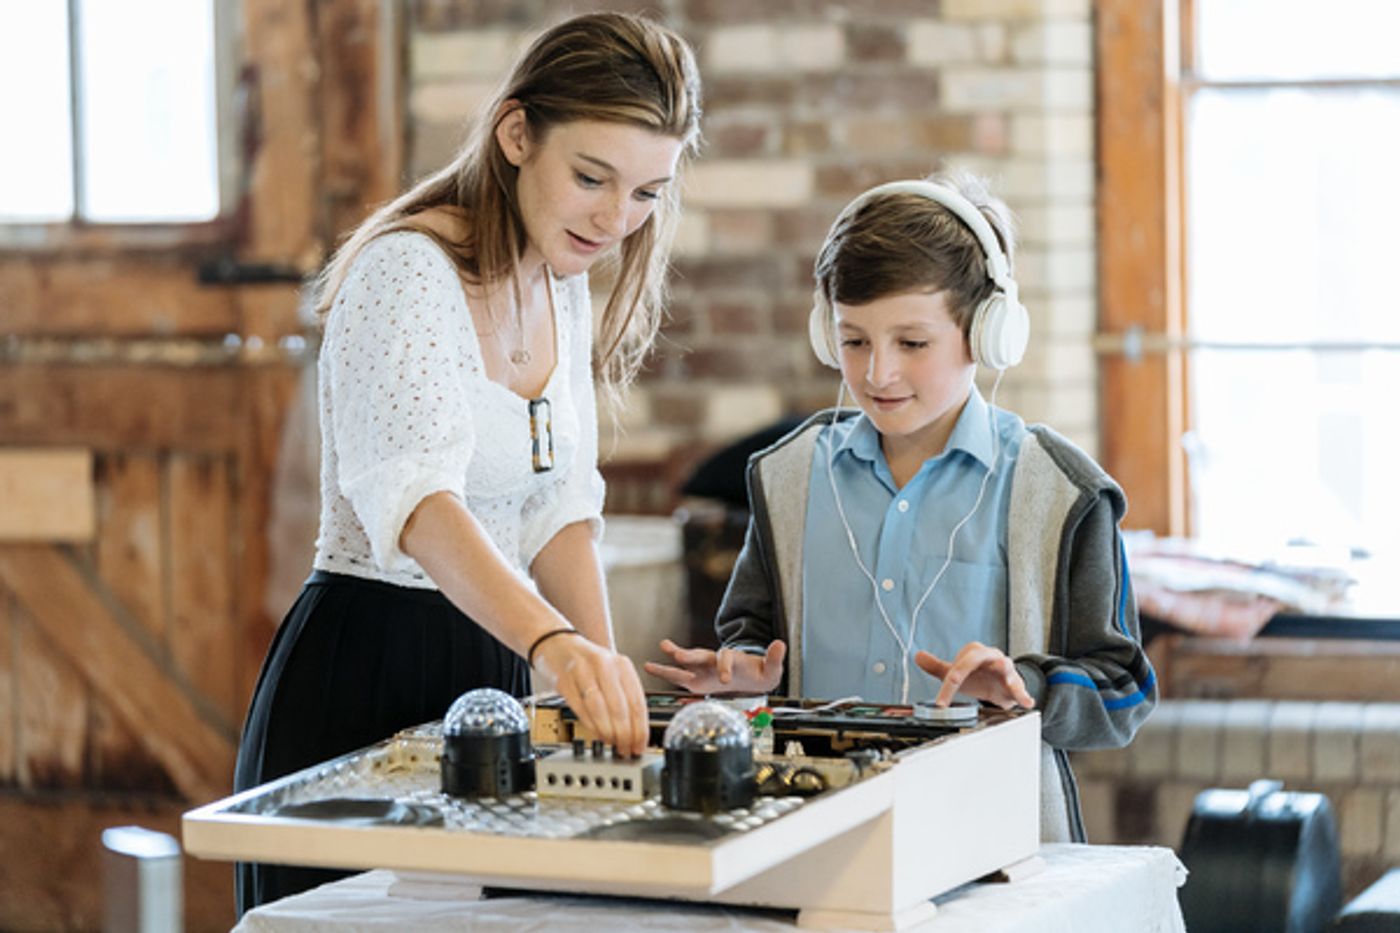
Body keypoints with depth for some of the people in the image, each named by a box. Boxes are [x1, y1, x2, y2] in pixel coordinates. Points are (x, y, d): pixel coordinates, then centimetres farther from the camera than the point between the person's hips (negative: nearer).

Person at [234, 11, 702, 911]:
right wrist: (555, 644, -51)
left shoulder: (562, 279, 6)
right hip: (364, 677, -8)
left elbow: (559, 505, 10)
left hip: (490, 668, 8)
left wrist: (606, 679, -5)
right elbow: (413, 497, -36)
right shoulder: (407, 272, -20)